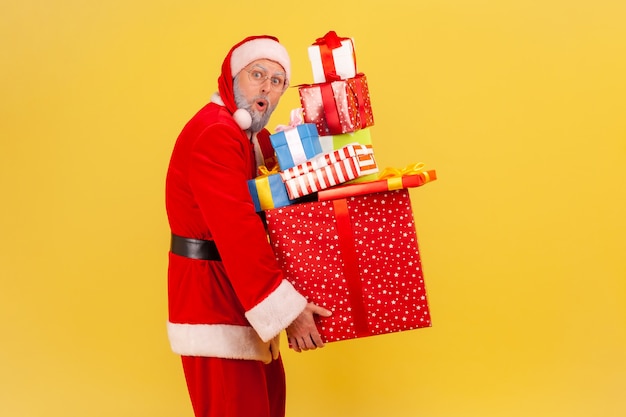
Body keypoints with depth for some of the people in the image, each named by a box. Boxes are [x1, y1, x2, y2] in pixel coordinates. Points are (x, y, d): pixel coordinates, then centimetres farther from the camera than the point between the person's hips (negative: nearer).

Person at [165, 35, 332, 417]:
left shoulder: (253, 134, 14)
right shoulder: (214, 133, -20)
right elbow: (237, 231, -28)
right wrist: (287, 308, -30)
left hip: (240, 290, 10)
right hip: (211, 289, -10)